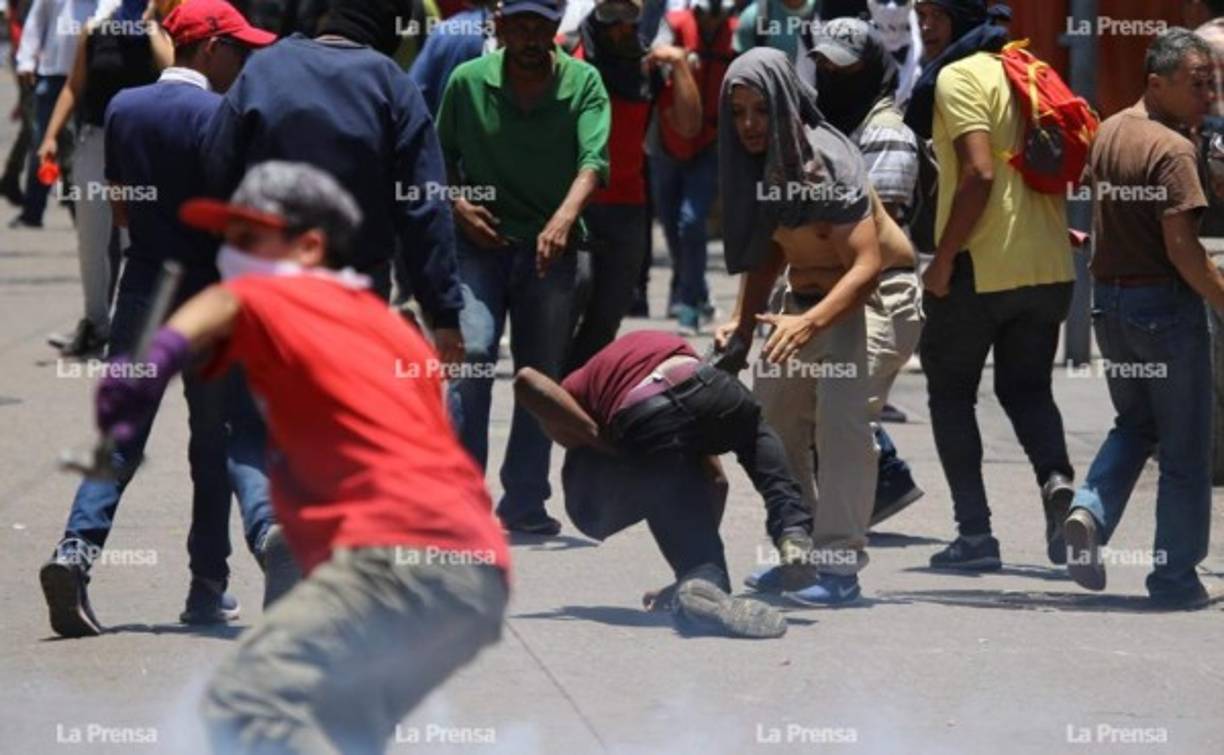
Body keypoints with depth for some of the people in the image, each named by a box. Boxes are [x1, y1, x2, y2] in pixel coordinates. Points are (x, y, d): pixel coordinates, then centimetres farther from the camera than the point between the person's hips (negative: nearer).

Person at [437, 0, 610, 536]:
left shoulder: (583, 82, -4)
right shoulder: (468, 81, -1)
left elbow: (593, 161, -17)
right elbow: (441, 157, 11)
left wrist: (565, 217, -34)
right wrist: (458, 205, -7)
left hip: (550, 249, 1)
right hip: (480, 243, -1)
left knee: (544, 376, 7)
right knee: (471, 354, -18)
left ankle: (525, 503, 18)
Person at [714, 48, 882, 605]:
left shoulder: (826, 162, -26)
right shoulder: (758, 164, -2)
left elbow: (867, 264, -32)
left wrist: (809, 323, -45)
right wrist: (744, 321, -2)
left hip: (870, 298, -9)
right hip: (805, 298, 9)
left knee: (842, 410, -25)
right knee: (774, 417, 12)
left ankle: (840, 565, -25)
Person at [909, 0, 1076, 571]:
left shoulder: (957, 77, -11)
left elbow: (978, 173, -20)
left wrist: (943, 260, -16)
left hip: (980, 268, -7)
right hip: (1048, 266, 7)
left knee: (951, 392, 9)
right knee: (1026, 387, 16)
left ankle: (975, 533, 4)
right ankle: (1055, 476, -13)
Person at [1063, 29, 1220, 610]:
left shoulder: (1109, 133, 7)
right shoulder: (1172, 150, -18)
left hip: (1109, 298, 8)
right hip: (1166, 302, -7)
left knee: (1135, 424, 22)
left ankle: (1089, 511, -1)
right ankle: (1176, 577, 7)